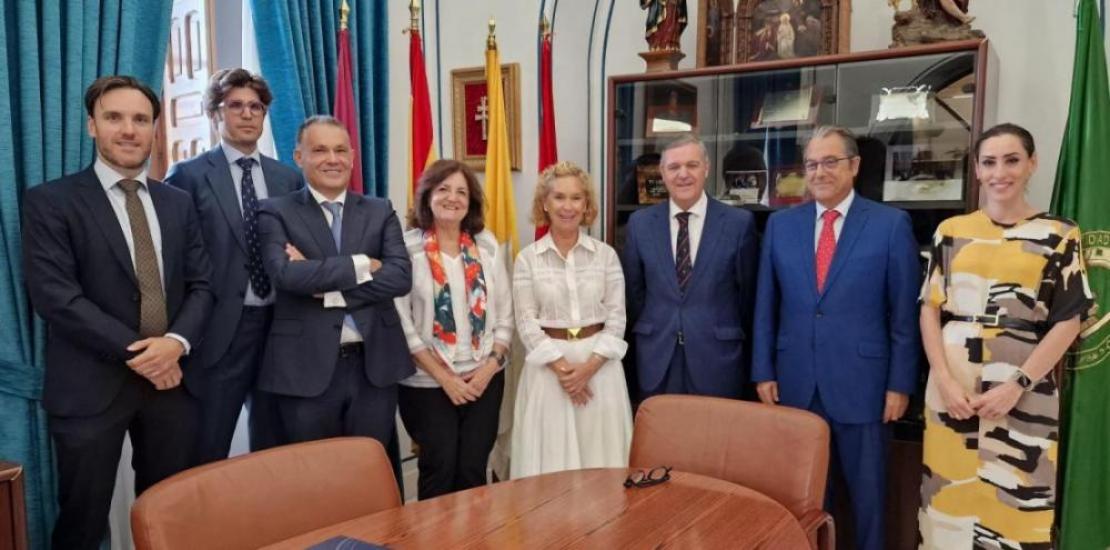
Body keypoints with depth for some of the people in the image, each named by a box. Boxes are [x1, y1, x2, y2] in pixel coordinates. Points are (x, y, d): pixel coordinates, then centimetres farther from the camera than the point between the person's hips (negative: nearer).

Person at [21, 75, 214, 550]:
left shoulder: (178, 203, 11)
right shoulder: (49, 201, -4)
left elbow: (201, 284, 6)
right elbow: (54, 296, -13)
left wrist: (177, 342, -13)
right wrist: (135, 352, -16)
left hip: (172, 378, 4)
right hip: (91, 385, -3)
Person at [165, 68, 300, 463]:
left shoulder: (288, 178, 11)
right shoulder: (189, 175, -1)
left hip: (279, 326, 4)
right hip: (220, 328, -4)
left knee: (274, 446, 14)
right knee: (207, 451, 5)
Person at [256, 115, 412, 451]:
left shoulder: (380, 211, 8)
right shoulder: (276, 212, 1)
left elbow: (401, 276, -7)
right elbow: (285, 274, -17)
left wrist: (325, 288, -13)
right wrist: (362, 265, -14)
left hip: (375, 366, 2)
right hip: (306, 368, -2)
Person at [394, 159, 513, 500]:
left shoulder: (488, 247, 6)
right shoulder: (407, 248, -7)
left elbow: (505, 313, 7)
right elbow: (401, 321, -9)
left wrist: (491, 365, -5)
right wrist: (443, 376, -10)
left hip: (483, 378, 3)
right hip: (428, 381, -3)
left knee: (473, 470, 5)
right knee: (439, 468, 2)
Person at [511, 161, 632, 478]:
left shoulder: (606, 255, 2)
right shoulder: (528, 259, 0)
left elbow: (617, 318, 0)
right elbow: (526, 322, -3)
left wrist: (589, 366, -12)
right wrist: (561, 366, -13)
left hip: (600, 364, 1)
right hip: (548, 365, -1)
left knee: (600, 459, 6)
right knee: (550, 458, 4)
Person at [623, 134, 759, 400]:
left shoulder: (739, 222, -4)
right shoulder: (640, 223, 2)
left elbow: (748, 290, 4)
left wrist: (737, 339, 9)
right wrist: (648, 332, 12)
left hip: (718, 356, -1)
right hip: (656, 356, 2)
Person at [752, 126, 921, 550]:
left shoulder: (892, 224, -4)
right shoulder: (780, 224, 5)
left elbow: (905, 312, -3)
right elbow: (766, 306, 7)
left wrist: (900, 383, -6)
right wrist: (763, 371, 3)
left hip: (861, 383, -2)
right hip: (795, 382, 3)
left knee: (867, 493, 13)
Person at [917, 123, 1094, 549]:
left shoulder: (1059, 235, 2)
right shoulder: (951, 231, 7)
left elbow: (1068, 321, -2)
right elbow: (930, 308, 5)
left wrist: (1017, 386, -11)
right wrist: (944, 380, -7)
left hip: (1024, 394, -2)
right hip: (953, 389, 2)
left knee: (1016, 502, 4)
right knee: (948, 496, 7)